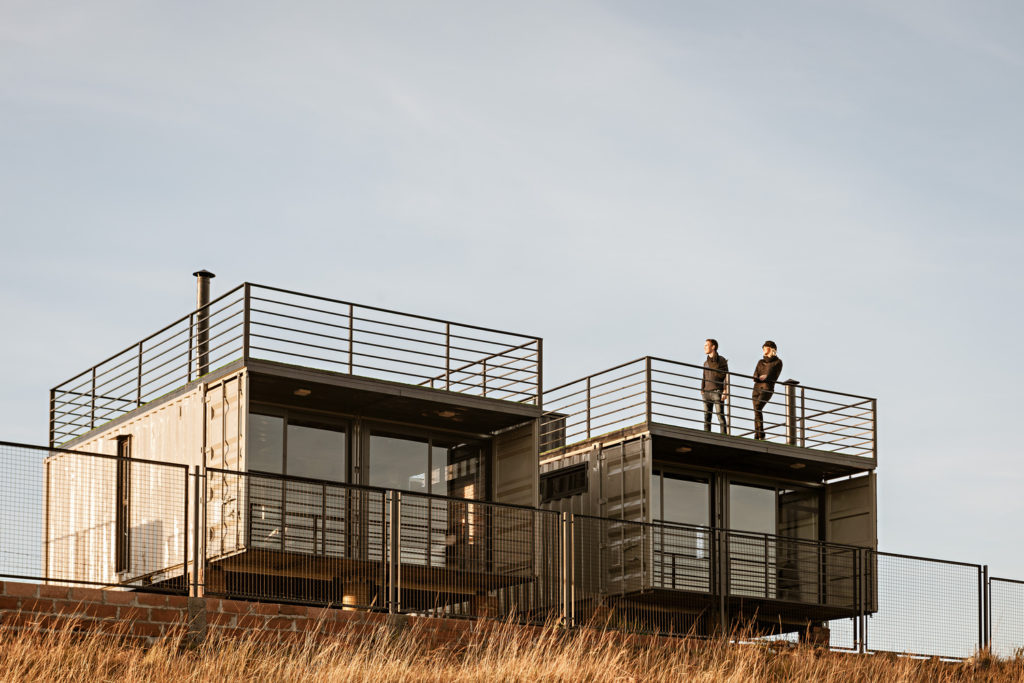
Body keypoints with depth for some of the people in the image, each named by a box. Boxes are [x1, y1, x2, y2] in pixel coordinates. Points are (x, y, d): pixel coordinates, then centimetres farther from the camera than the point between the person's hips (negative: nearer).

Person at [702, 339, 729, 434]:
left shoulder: (722, 360, 4)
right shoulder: (706, 363, 21)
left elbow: (726, 376, -2)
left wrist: (725, 391, -12)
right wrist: (702, 390, 7)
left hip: (718, 392, -5)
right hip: (707, 393, 5)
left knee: (720, 415, -11)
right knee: (707, 416, -1)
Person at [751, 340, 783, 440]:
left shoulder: (778, 362, 7)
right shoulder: (760, 362, 22)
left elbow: (774, 377, -2)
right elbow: (756, 375, 9)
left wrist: (765, 378, -17)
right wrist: (757, 378, -14)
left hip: (767, 389, -5)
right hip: (757, 388, 5)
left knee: (757, 409, -24)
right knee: (756, 411, -4)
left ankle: (761, 434, -22)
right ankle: (757, 437, -4)